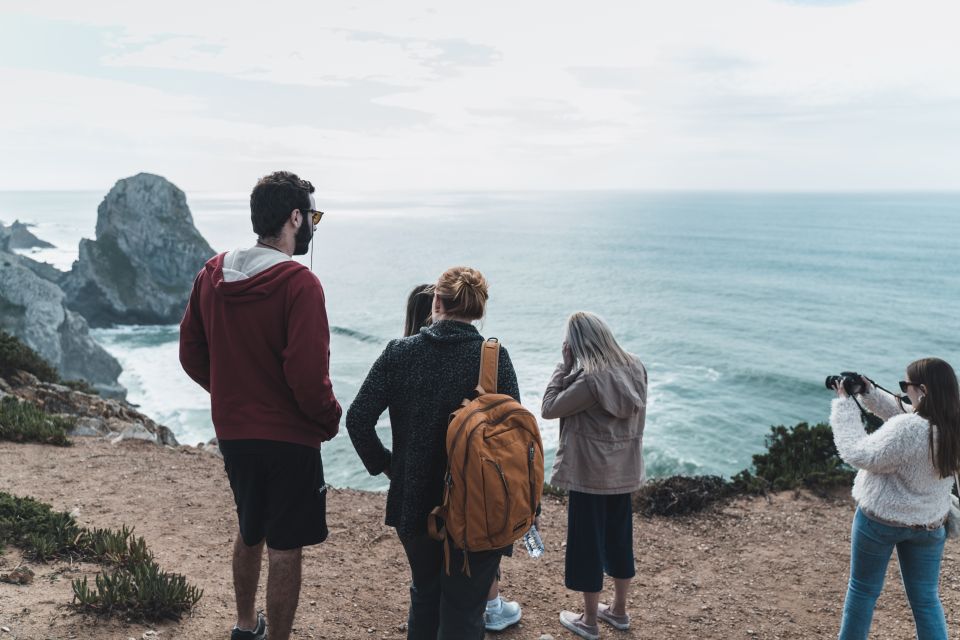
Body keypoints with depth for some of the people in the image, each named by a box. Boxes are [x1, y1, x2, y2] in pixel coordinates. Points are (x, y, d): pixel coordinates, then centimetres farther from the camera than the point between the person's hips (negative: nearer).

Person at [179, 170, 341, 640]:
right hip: (288, 438, -7)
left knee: (249, 533, 26)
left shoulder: (212, 274, 0)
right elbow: (307, 375, -25)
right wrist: (330, 420, -7)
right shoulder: (298, 284, -21)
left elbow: (191, 354, 8)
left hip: (232, 432, 7)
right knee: (284, 549, 7)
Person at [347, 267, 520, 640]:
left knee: (424, 597, 26)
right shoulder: (495, 357, -10)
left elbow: (358, 419, -7)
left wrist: (382, 464, 8)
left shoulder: (399, 352, -5)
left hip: (414, 504, 3)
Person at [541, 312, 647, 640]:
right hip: (625, 472, 7)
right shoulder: (636, 369, -2)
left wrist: (565, 366, -14)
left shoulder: (590, 380, -25)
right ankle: (619, 610, 36)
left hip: (589, 474, -7)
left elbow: (549, 408, -16)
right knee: (619, 539, 20)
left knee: (588, 544, 8)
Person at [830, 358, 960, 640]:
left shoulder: (908, 430, -31)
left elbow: (858, 454, -21)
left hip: (880, 520, -6)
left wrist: (845, 405, -15)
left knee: (863, 590, 14)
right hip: (929, 525, 6)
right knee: (926, 598, 17)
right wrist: (869, 392, 2)